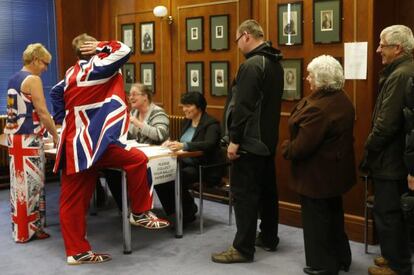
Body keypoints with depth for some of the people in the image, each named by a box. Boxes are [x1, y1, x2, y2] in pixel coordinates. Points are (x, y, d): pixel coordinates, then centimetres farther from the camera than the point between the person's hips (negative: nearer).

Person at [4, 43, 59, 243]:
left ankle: (19, 228, 20)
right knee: (30, 183, -2)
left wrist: (46, 129, 22)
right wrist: (55, 135, -4)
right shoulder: (33, 80, -12)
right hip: (28, 138, -9)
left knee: (19, 182, 13)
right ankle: (29, 230, 5)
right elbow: (42, 113, -15)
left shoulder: (13, 79, 15)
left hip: (14, 135, 9)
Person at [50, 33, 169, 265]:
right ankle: (140, 213, 5)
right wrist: (101, 46, 2)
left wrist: (63, 120, 26)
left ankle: (77, 251, 18)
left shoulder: (71, 74, 16)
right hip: (90, 143, -9)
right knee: (137, 160, -6)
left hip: (74, 144, 9)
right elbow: (125, 51, -11)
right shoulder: (95, 70, -9)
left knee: (73, 200, 10)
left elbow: (56, 93, 29)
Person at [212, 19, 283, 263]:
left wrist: (234, 139, -19)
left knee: (244, 192, -5)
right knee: (267, 188, 16)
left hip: (250, 140, -10)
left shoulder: (252, 65, -17)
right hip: (267, 138, 10)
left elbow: (243, 106, -23)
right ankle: (269, 238, 27)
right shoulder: (275, 63, 13)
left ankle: (243, 248, 0)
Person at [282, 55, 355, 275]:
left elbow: (301, 147, -26)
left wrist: (285, 148, -5)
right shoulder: (342, 100, 3)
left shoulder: (318, 108, -29)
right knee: (333, 214, 22)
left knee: (316, 219, 6)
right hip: (336, 169, 10)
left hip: (318, 174, -10)